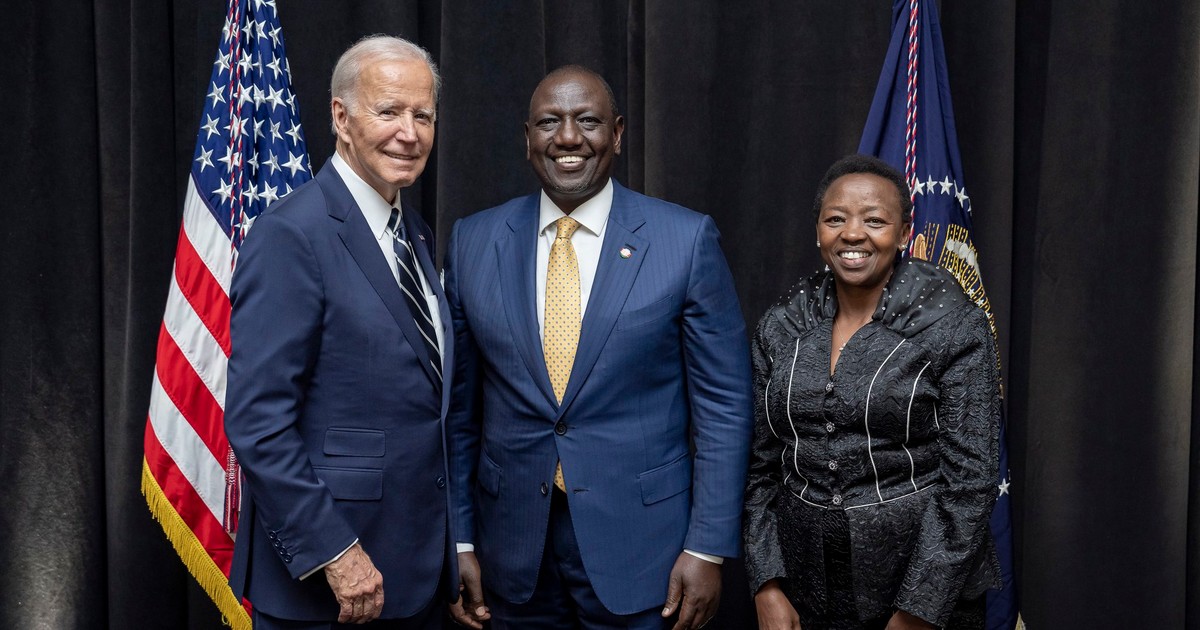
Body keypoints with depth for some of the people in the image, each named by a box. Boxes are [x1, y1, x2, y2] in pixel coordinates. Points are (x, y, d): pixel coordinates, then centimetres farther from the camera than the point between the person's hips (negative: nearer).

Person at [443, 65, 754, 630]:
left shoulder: (686, 240, -6)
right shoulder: (473, 242, 1)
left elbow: (724, 405, -5)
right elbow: (459, 406, 5)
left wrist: (708, 548, -7)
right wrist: (459, 541, 4)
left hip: (640, 551, -2)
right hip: (512, 553, 3)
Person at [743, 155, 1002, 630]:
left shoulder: (955, 328, -9)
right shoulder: (779, 330, 1)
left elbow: (969, 479, -11)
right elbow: (762, 466, 5)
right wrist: (767, 587, -3)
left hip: (926, 584, -3)